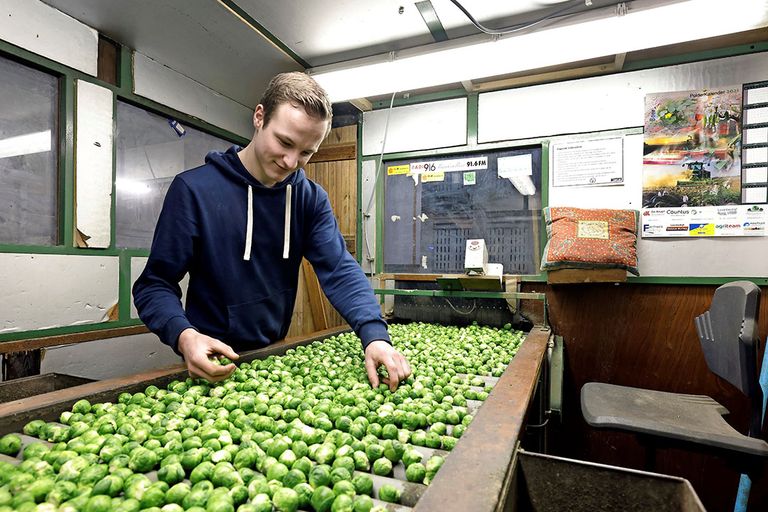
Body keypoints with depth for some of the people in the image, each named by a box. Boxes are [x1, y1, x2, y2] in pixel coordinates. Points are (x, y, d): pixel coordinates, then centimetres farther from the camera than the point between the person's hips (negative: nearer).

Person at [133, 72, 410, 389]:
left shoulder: (311, 198, -3)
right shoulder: (194, 189, -13)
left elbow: (339, 269, -13)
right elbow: (155, 284, -9)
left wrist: (375, 335, -29)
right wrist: (183, 335, -28)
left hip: (277, 355, 2)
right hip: (212, 364, -2)